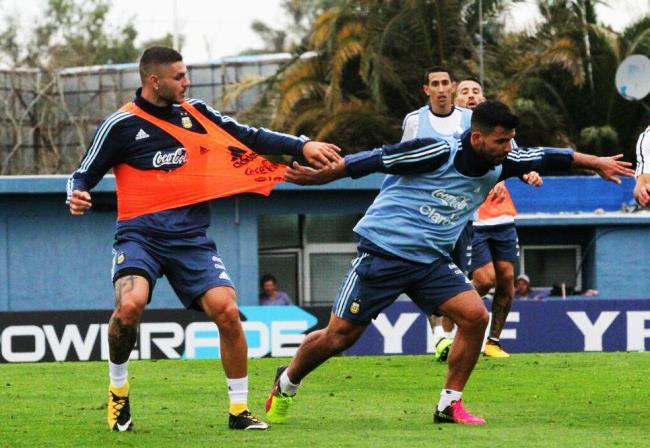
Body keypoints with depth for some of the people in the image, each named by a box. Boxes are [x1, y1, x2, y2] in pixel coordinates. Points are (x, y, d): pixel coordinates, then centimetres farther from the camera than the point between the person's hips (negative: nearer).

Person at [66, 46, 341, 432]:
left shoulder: (197, 113, 9)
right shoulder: (121, 125, -2)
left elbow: (249, 137, 11)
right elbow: (83, 175, 3)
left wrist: (302, 146, 2)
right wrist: (76, 196, -20)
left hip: (191, 239, 3)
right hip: (140, 235, -3)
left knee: (227, 310, -14)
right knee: (130, 304, -29)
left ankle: (239, 409, 2)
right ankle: (118, 390, -2)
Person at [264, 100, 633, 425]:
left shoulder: (500, 164, -1)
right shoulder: (436, 153, -21)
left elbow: (547, 158, 14)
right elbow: (374, 160, -16)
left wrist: (597, 163, 19)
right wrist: (315, 177, -13)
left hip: (432, 261, 6)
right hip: (383, 251, -6)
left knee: (475, 315, -14)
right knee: (339, 336, -2)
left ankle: (450, 404, -1)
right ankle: (287, 382, 25)